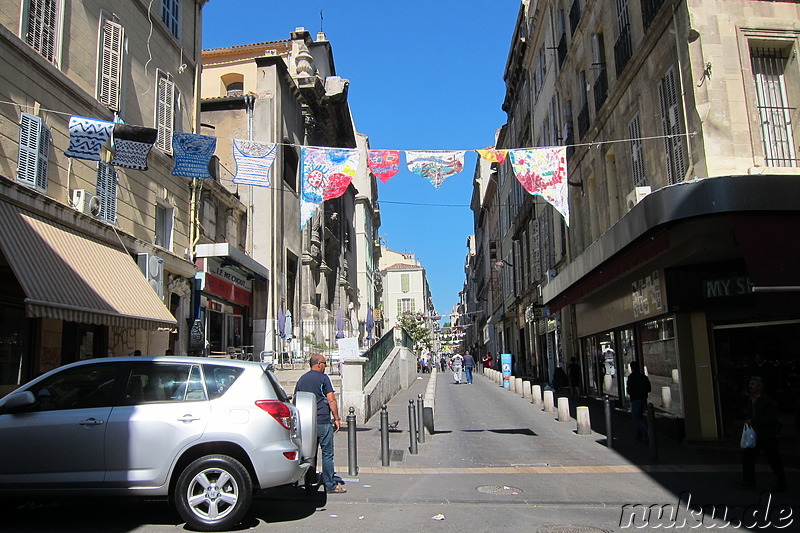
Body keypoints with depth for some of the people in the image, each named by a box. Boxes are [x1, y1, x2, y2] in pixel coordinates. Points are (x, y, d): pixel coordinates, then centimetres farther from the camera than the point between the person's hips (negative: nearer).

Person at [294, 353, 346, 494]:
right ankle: (330, 485, 2)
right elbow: (331, 400, -11)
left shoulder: (301, 379, 12)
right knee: (327, 454, -1)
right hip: (323, 422, -6)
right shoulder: (323, 378, -6)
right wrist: (336, 419, -4)